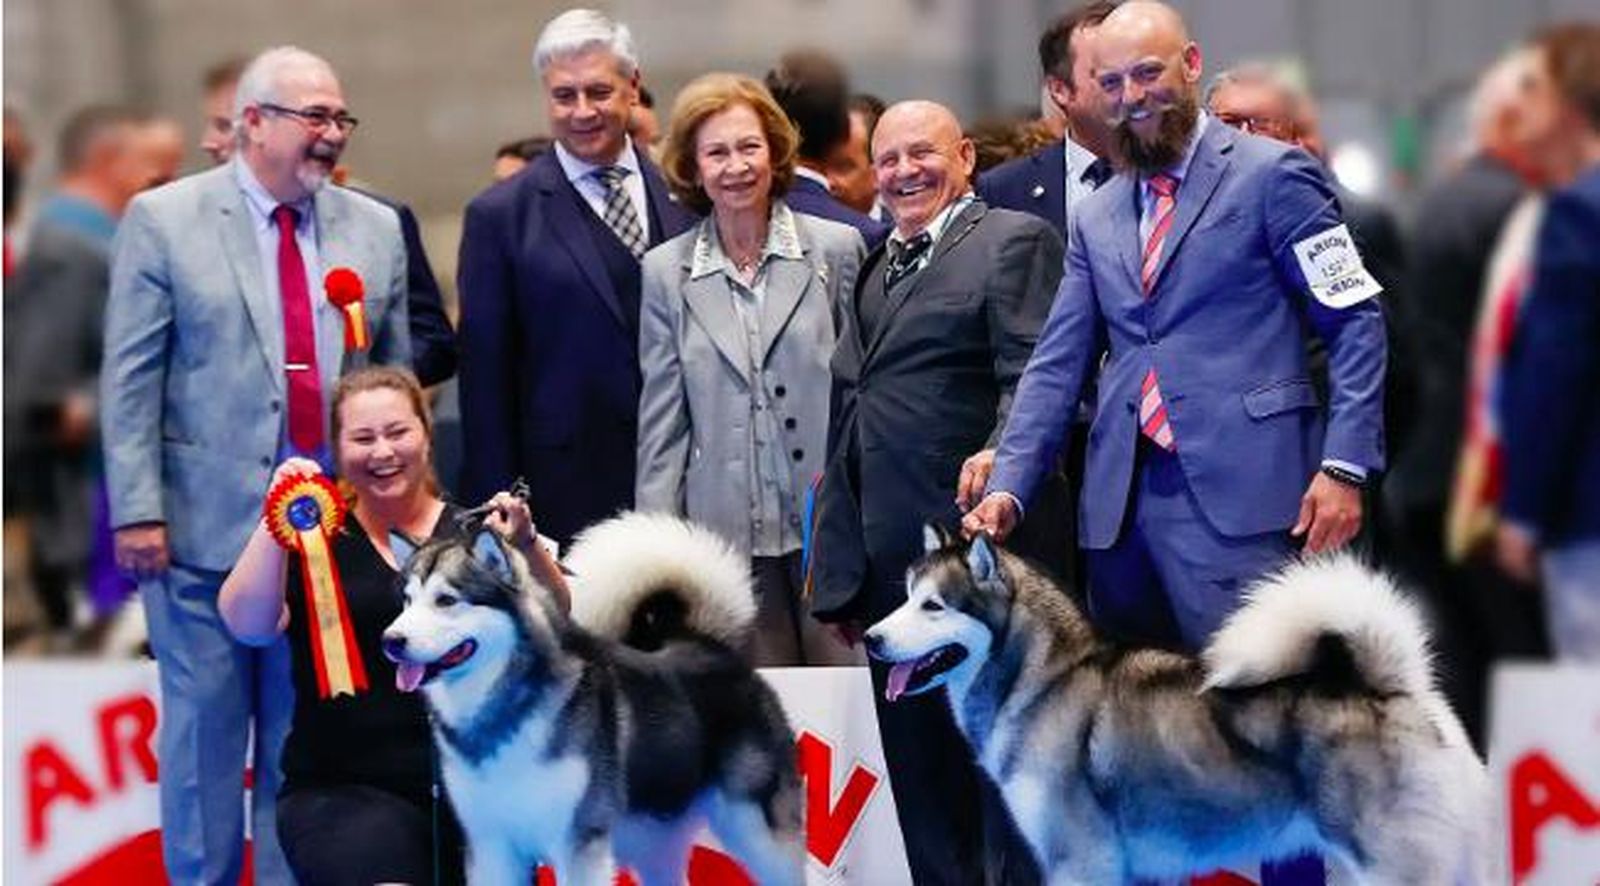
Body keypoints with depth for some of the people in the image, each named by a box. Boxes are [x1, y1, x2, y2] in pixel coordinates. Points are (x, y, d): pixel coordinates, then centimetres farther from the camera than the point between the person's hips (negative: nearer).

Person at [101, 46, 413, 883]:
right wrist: (138, 509, -11)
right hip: (205, 527, -3)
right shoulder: (162, 220, -2)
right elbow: (130, 379, -5)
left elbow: (396, 375, 13)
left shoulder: (375, 230, 9)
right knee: (204, 734, 3)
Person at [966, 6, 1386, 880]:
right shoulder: (1098, 216, 18)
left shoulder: (1271, 175, 0)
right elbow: (1056, 364, 15)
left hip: (1237, 492, -6)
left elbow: (1357, 322, -3)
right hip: (1123, 501, 6)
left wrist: (1345, 464, -12)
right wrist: (1009, 485, 2)